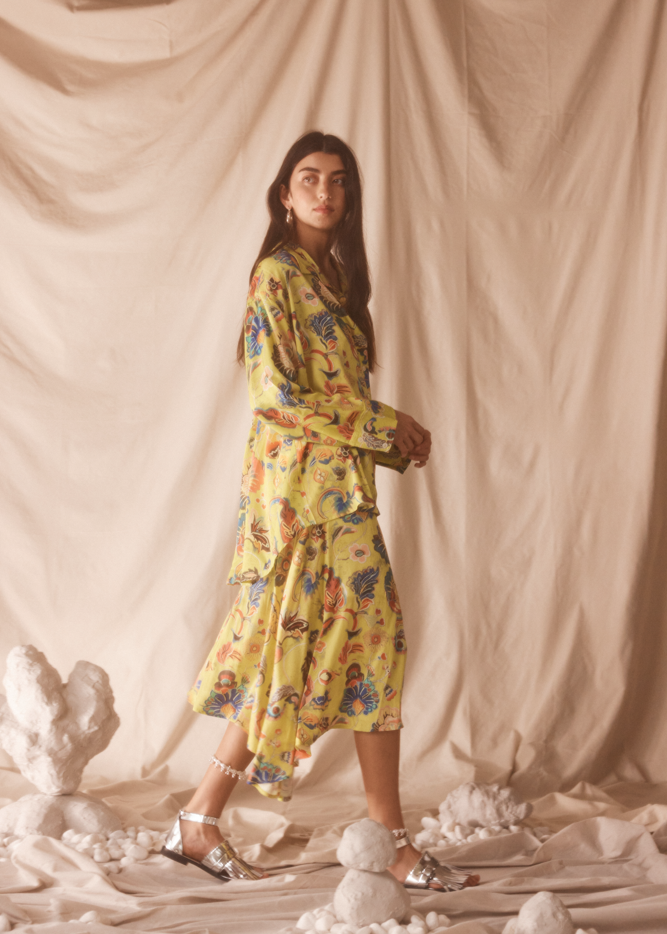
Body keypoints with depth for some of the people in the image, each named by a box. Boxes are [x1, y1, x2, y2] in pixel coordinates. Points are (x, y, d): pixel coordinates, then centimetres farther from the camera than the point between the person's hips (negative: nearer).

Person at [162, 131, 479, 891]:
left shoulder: (331, 278, 18)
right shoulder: (278, 274, -8)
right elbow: (279, 393, -16)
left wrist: (395, 438, 4)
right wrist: (384, 424, -11)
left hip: (339, 486, 9)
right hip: (302, 484, -9)